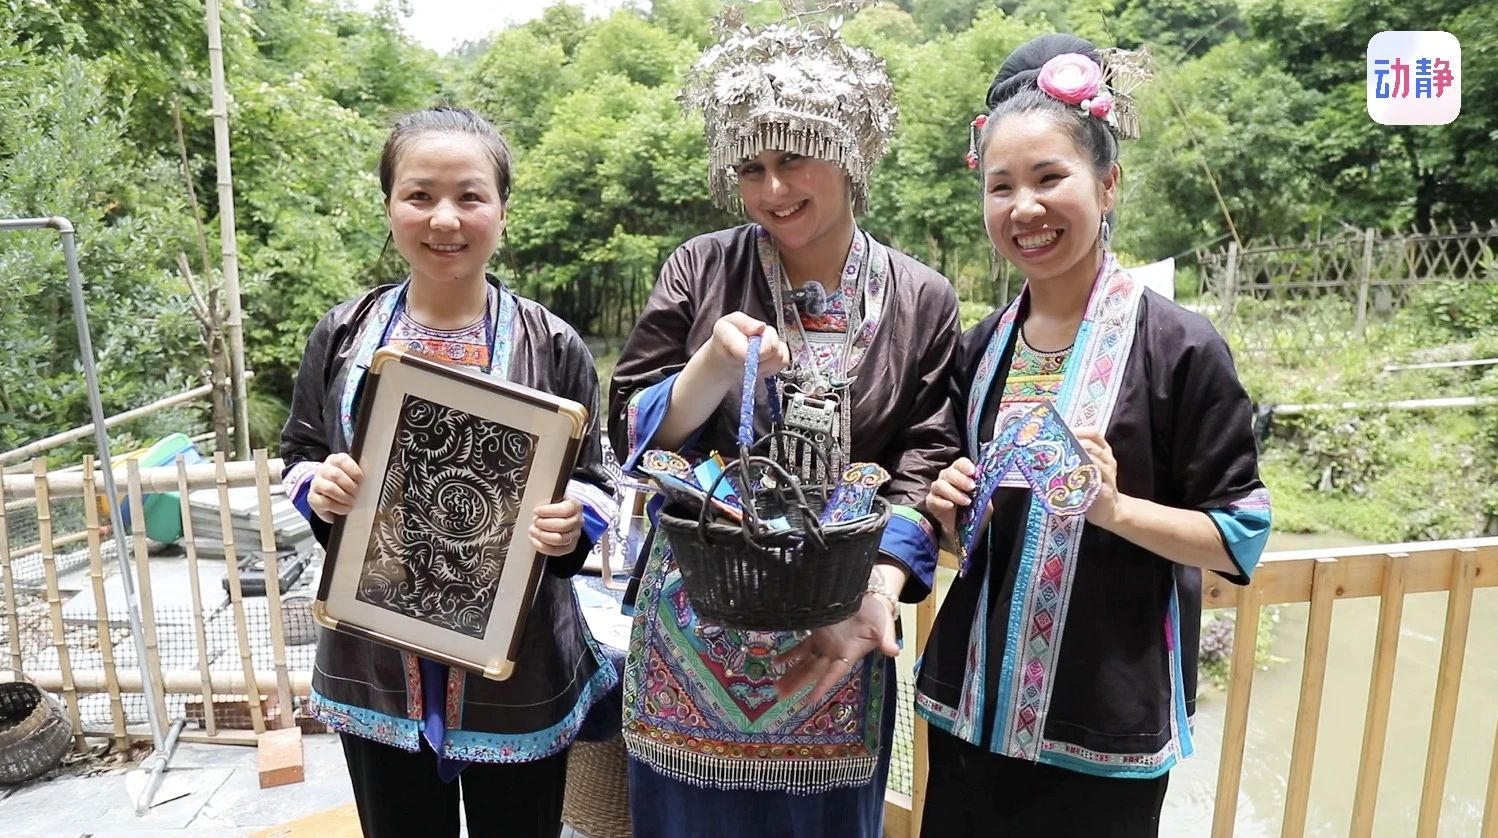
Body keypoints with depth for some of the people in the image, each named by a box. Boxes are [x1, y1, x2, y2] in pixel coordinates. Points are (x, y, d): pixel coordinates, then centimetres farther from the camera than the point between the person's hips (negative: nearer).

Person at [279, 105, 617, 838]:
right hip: (376, 668, 3)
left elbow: (592, 486, -3)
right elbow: (298, 454, 10)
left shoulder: (552, 347, -8)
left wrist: (570, 524, -25)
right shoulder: (343, 336, -1)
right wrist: (317, 489, -12)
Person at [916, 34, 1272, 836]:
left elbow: (1241, 538, -10)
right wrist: (951, 506, -5)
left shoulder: (1178, 346, -12)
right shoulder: (982, 347, 3)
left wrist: (1114, 506, -24)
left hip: (1104, 719, -4)